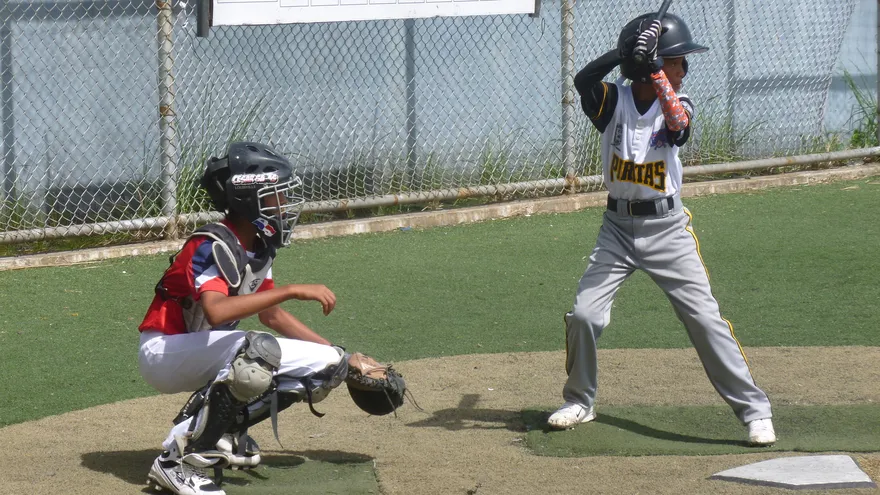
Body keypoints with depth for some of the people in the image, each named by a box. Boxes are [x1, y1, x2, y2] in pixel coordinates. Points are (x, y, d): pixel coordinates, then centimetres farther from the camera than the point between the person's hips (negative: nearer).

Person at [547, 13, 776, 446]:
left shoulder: (677, 103, -3)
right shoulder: (613, 101, -6)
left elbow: (678, 122, -27)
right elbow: (583, 80, -27)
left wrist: (653, 69, -33)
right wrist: (627, 52, -39)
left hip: (667, 229, -1)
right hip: (617, 228, 1)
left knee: (705, 318, -8)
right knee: (583, 316, -5)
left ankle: (753, 409, -2)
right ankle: (579, 401, 19)